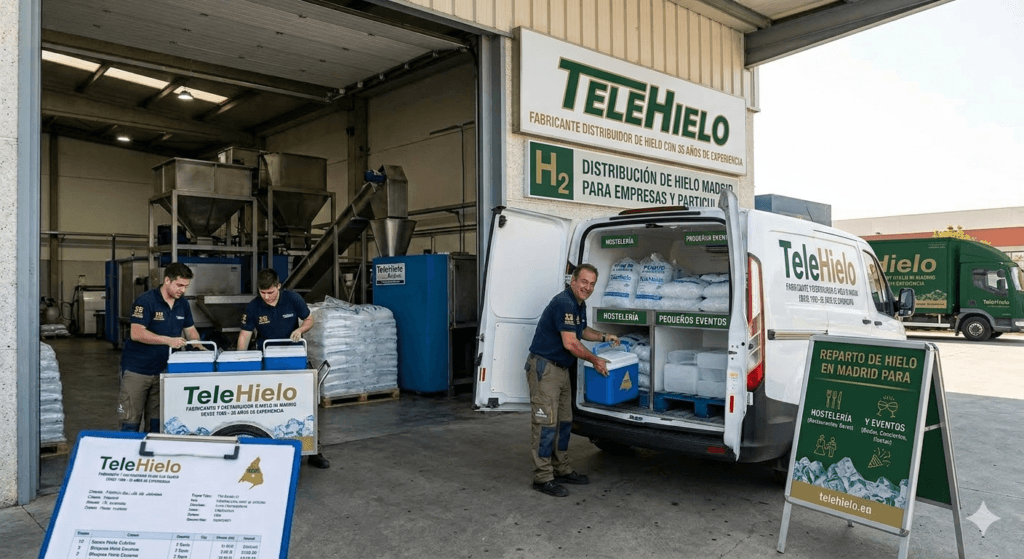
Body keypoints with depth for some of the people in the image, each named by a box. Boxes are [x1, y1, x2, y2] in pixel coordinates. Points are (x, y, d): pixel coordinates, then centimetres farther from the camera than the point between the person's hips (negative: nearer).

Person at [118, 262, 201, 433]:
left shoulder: (183, 304, 5)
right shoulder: (146, 301, -15)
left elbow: (191, 330, 14)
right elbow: (136, 333, -24)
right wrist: (168, 340, -31)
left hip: (163, 370, 6)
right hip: (137, 370, -5)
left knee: (158, 423, 10)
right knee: (131, 423, 1)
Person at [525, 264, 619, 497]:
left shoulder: (579, 305, 11)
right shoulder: (564, 303, -20)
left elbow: (581, 331, 31)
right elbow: (570, 343, -23)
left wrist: (604, 337, 17)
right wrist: (595, 361, -11)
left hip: (562, 368, 10)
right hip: (544, 367, -10)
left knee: (564, 421, 15)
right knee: (546, 423, -8)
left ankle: (562, 469, 26)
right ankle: (543, 477, -1)